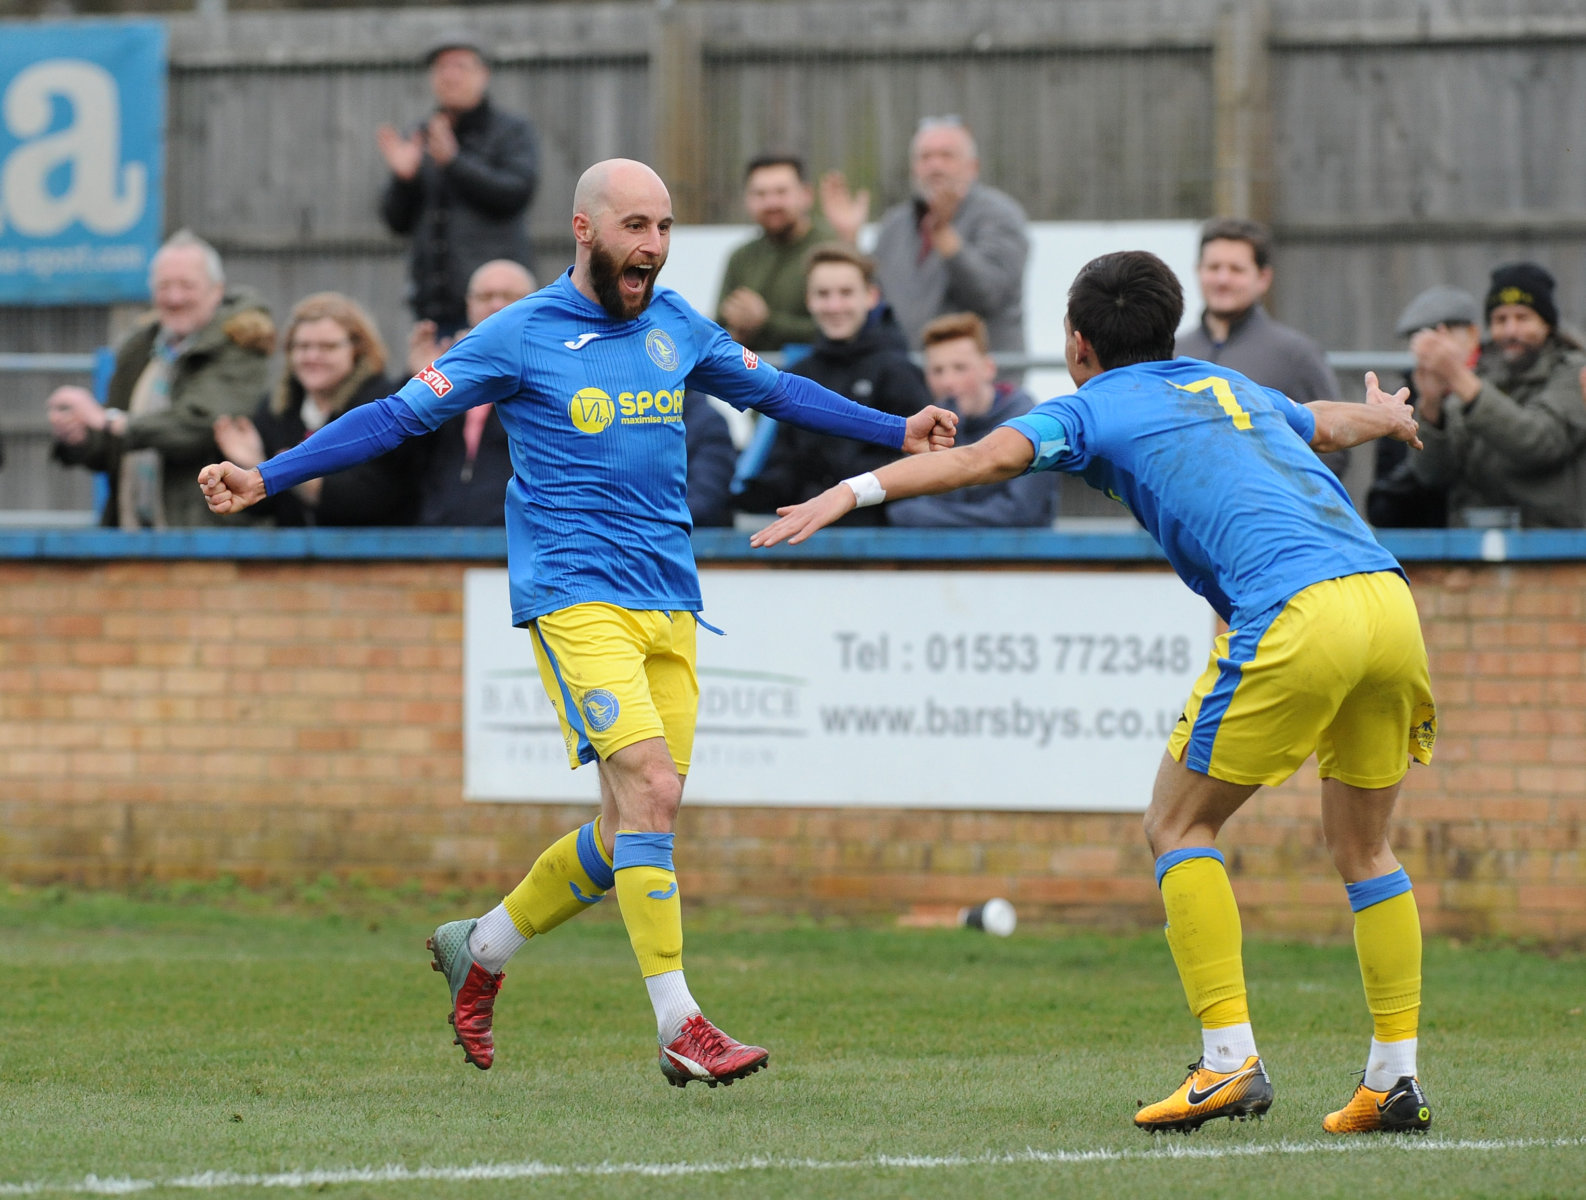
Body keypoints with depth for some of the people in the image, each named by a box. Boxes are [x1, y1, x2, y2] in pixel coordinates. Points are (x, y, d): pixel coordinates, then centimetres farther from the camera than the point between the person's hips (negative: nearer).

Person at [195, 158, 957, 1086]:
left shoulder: (675, 326, 12)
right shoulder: (521, 335, -3)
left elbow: (772, 390, 28)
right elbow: (398, 416, 0)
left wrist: (895, 432, 30)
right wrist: (266, 479, -7)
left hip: (669, 604, 6)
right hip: (577, 598, -6)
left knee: (634, 831, 5)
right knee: (649, 792, -21)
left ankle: (479, 949, 27)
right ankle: (680, 1028, -18)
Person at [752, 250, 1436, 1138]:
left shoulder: (1095, 408, 12)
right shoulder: (1231, 388, 30)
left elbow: (993, 455, -7)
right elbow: (1327, 424, 51)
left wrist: (856, 490, -11)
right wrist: (1383, 416, 73)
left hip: (1295, 615, -6)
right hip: (1388, 598, 6)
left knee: (1179, 826, 8)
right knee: (1363, 845, 19)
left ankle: (1231, 1059, -3)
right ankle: (1396, 1080, 14)